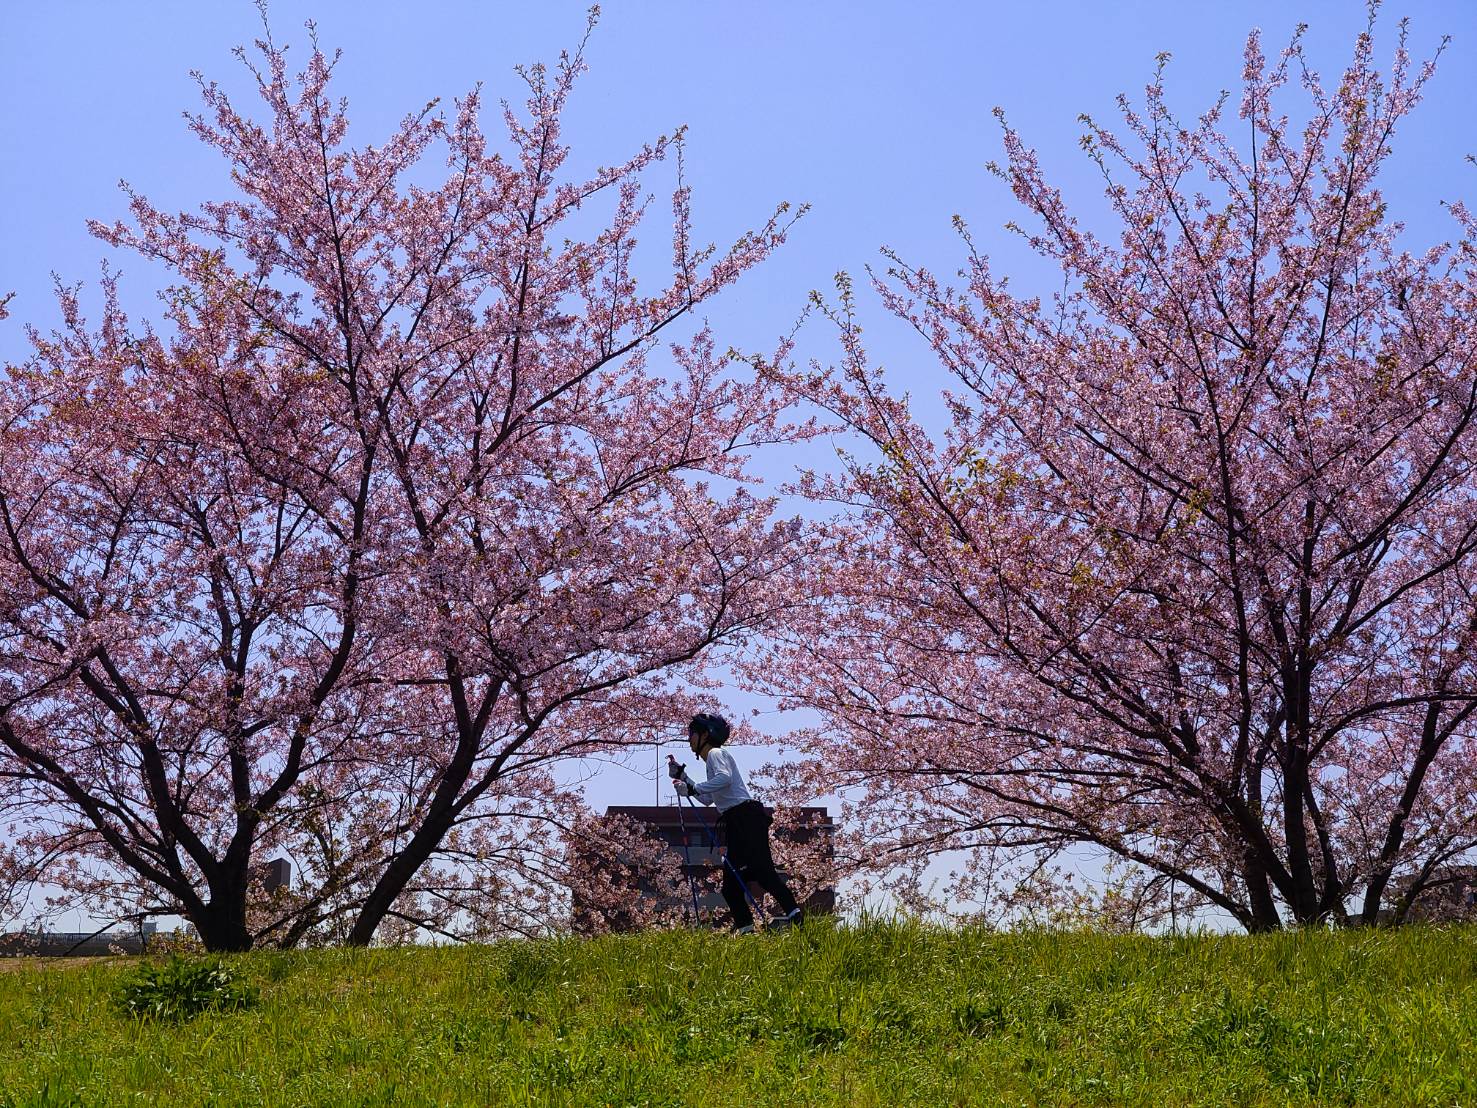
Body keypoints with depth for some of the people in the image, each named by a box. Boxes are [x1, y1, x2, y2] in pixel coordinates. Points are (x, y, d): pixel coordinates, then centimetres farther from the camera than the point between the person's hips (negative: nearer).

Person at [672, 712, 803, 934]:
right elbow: (708, 798, 33)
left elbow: (724, 777, -23)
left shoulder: (716, 753, -2)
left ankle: (793, 913, -28)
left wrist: (694, 788, -19)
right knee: (730, 882, 5)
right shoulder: (711, 759, 27)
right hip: (735, 823, 10)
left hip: (747, 817, -10)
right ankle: (744, 925, 2)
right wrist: (684, 778, 29)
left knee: (761, 869, -21)